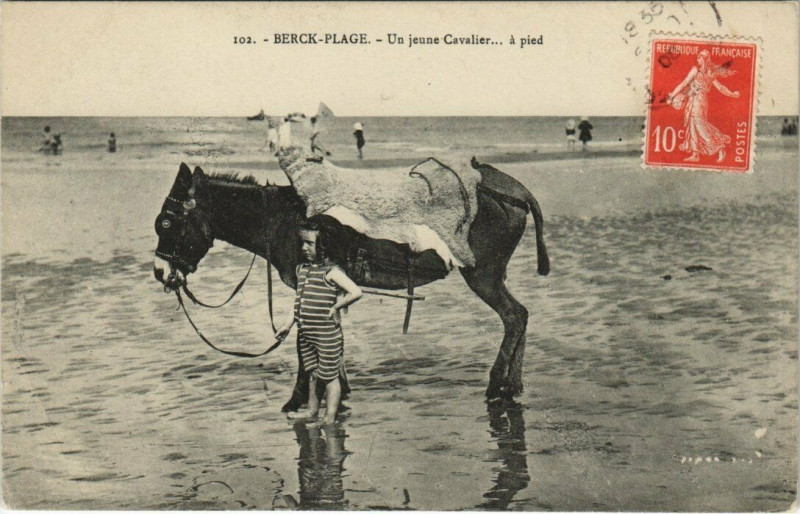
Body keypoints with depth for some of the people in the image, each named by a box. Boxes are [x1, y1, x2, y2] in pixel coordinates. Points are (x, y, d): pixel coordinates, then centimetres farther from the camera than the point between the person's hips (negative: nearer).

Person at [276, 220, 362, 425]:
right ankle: (312, 410, 36)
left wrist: (334, 308, -13)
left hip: (327, 333, -7)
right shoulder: (301, 269, 9)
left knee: (329, 376, 3)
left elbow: (356, 292, -21)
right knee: (312, 374, 20)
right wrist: (288, 324, 17)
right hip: (305, 333, 7)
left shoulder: (331, 271, -13)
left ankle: (330, 419, 12)